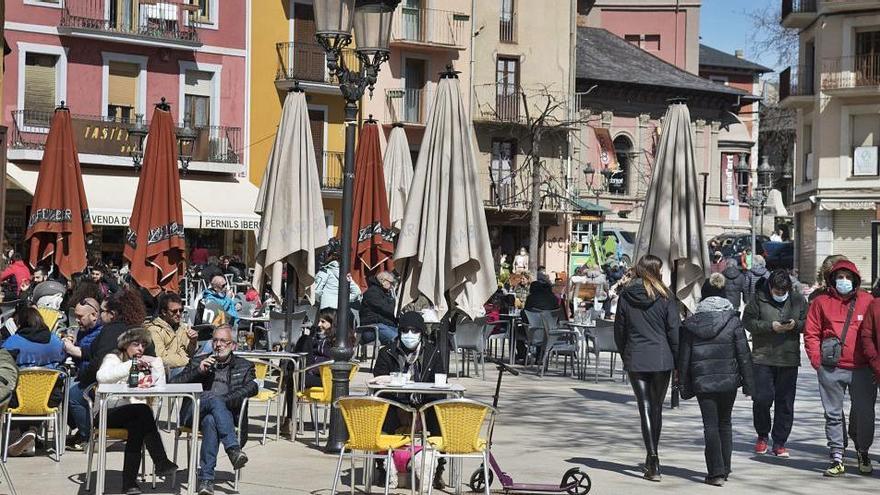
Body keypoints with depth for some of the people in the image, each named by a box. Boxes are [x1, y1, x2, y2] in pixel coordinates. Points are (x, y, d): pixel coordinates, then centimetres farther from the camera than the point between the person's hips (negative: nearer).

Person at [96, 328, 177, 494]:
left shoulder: (146, 363, 23)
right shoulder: (112, 358, 6)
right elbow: (102, 376, -19)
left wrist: (156, 365, 1)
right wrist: (130, 365, -24)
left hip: (133, 416, 5)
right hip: (108, 414, -5)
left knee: (137, 426, -32)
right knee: (142, 409, -32)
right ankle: (161, 463, -32)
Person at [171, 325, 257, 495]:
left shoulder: (244, 366, 23)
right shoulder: (198, 361, 26)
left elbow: (252, 387, 1)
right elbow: (174, 383, 14)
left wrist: (226, 399, -15)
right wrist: (199, 371, -2)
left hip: (227, 413, 0)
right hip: (194, 411, 0)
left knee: (210, 421, -39)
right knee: (214, 400, -36)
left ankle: (206, 479, -44)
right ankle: (233, 449, -51)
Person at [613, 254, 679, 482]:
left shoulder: (626, 296, 1)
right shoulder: (665, 296, -5)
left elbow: (619, 329, 6)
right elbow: (674, 330, -4)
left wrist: (624, 356, 18)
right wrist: (678, 361, 3)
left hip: (635, 360, 0)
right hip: (661, 359, 0)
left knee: (645, 408, -1)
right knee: (657, 407, 14)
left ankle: (653, 461, -12)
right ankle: (652, 458, 25)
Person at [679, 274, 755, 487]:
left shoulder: (691, 323, -1)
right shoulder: (733, 321, -3)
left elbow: (684, 358, 2)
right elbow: (744, 354, -2)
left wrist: (684, 386, 9)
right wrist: (748, 383, 4)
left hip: (702, 382, -1)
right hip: (728, 380, 1)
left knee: (710, 426, 1)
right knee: (725, 423, 16)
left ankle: (716, 472, -7)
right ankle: (724, 469, 21)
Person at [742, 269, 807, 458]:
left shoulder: (798, 299, 7)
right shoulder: (759, 298, 0)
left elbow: (807, 323, 10)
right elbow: (748, 321, -3)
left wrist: (796, 325, -11)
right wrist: (770, 326, -15)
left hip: (789, 359, 2)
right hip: (762, 357, -2)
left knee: (785, 402, 3)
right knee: (762, 398, -6)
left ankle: (779, 442, 13)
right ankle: (762, 435, 17)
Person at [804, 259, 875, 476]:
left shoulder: (867, 301, 6)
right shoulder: (821, 302, 4)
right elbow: (811, 333, 5)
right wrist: (817, 359, -4)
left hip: (861, 369, 0)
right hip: (831, 370, 0)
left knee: (864, 413, 3)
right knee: (833, 415, 3)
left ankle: (863, 452, 25)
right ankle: (837, 458, 10)